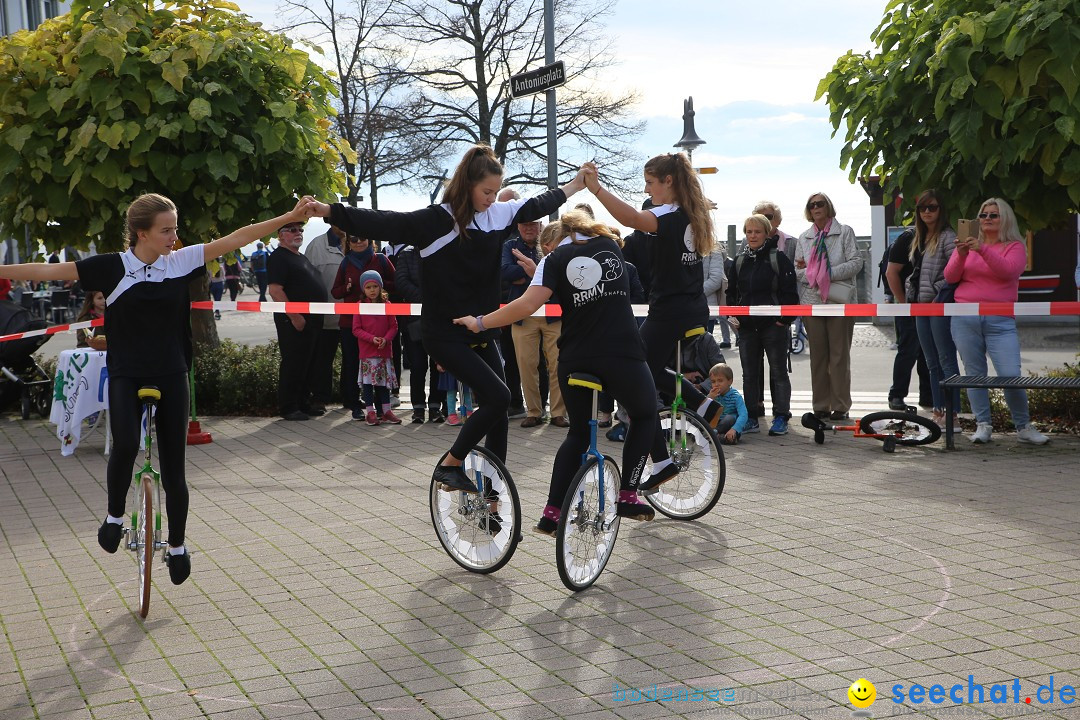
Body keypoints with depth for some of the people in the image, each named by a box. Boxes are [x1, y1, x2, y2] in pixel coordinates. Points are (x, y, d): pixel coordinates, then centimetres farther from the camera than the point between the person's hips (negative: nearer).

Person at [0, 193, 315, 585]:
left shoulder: (182, 261, -3)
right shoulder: (112, 267, -7)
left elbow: (235, 239, -3)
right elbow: (50, 271, -6)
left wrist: (289, 216, -6)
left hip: (171, 376, 2)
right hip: (126, 375, -2)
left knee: (173, 467, 7)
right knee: (125, 446, -27)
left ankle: (177, 545, 25)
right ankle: (115, 515, 2)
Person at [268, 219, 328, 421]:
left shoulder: (301, 258, 21)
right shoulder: (278, 257, -10)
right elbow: (275, 290, -19)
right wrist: (294, 316, -23)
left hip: (313, 320, 9)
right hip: (295, 321, -9)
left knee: (308, 364, 14)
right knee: (293, 364, -5)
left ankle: (304, 402, 24)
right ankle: (288, 408, 1)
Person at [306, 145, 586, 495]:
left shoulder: (499, 214, 4)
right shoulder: (436, 220, -14)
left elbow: (536, 206, 21)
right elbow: (382, 223, -22)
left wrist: (575, 185, 33)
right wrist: (328, 211, -33)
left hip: (481, 333, 7)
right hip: (445, 335, -7)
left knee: (498, 412, 5)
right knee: (498, 396, -18)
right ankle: (449, 466, -2)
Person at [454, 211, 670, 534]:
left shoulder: (555, 259, 5)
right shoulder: (611, 245, 14)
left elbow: (528, 304, -11)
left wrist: (479, 322, -3)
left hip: (575, 360, 1)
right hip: (623, 355, -1)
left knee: (579, 432, 19)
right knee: (645, 415, 24)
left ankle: (551, 514, 14)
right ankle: (628, 495, 13)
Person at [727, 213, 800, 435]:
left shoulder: (779, 259, -4)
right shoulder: (740, 261, 12)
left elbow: (790, 292, -6)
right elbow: (731, 291, 19)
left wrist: (785, 319, -12)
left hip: (774, 325, -5)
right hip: (746, 326, 5)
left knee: (778, 372, 2)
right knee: (750, 373, 8)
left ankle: (781, 417, 6)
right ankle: (752, 417, 14)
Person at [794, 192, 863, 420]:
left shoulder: (845, 232, 4)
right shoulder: (804, 238, 16)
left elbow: (856, 262, -5)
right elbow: (797, 269, 12)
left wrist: (829, 273, -13)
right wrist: (810, 274, -9)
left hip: (840, 301, -3)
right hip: (812, 301, 4)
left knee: (840, 355, -1)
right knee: (818, 355, 5)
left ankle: (840, 405, 4)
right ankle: (821, 405, 10)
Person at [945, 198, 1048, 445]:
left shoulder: (1015, 247, 6)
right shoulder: (969, 244, 13)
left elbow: (1008, 270, -14)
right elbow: (950, 277, 5)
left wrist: (983, 251, -24)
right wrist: (961, 255, -13)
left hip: (1000, 321, -2)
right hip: (965, 320, 3)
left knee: (1011, 376, -9)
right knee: (974, 374, 2)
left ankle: (1023, 427, 6)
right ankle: (982, 425, 8)